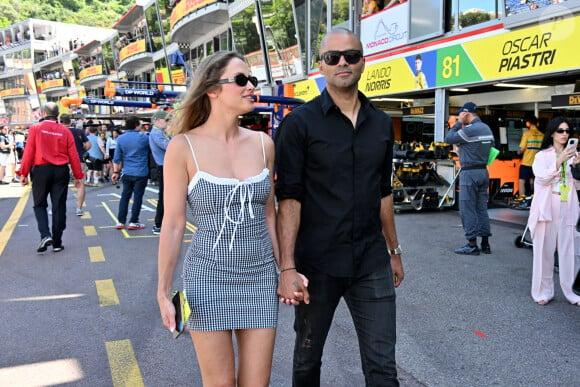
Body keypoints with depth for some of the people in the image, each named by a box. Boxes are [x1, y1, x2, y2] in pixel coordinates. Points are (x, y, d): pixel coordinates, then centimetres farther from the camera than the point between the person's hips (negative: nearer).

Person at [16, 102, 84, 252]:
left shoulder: (35, 128, -3)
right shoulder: (65, 131, 2)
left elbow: (28, 152, -6)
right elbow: (73, 155, 1)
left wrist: (24, 173, 0)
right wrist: (78, 176, 9)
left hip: (41, 170, -1)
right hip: (61, 171, 1)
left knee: (40, 205, 13)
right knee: (59, 207, 7)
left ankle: (45, 235, -7)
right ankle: (57, 243, 10)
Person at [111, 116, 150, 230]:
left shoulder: (120, 138, 3)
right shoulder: (144, 138, -9)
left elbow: (117, 157, 6)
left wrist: (116, 172, 12)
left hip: (127, 173, 4)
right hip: (141, 173, -4)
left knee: (125, 196, 12)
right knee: (137, 197, 3)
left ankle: (120, 222, 13)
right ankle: (133, 222, 6)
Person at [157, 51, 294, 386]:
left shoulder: (263, 143, 2)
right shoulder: (184, 146, -9)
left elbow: (269, 214, 9)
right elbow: (173, 224, -6)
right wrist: (164, 292, -6)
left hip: (261, 276, 4)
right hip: (209, 276, -3)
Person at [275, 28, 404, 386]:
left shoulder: (382, 123, 8)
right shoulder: (299, 123, -6)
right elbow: (289, 198, -12)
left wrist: (394, 251, 16)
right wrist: (287, 268, -18)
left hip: (372, 264, 3)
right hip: (316, 265, -3)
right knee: (308, 357, 16)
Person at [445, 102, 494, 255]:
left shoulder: (470, 129, -16)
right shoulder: (487, 128, 13)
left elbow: (448, 139, -13)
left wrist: (459, 122, -4)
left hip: (469, 172, -9)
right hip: (483, 171, 9)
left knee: (468, 209, -3)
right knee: (482, 208, 12)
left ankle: (472, 245, -1)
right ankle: (485, 243, 15)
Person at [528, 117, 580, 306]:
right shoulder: (542, 156, 8)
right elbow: (542, 178, -9)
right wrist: (560, 161, -17)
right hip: (547, 208, -2)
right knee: (544, 250, 0)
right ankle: (543, 292, 7)